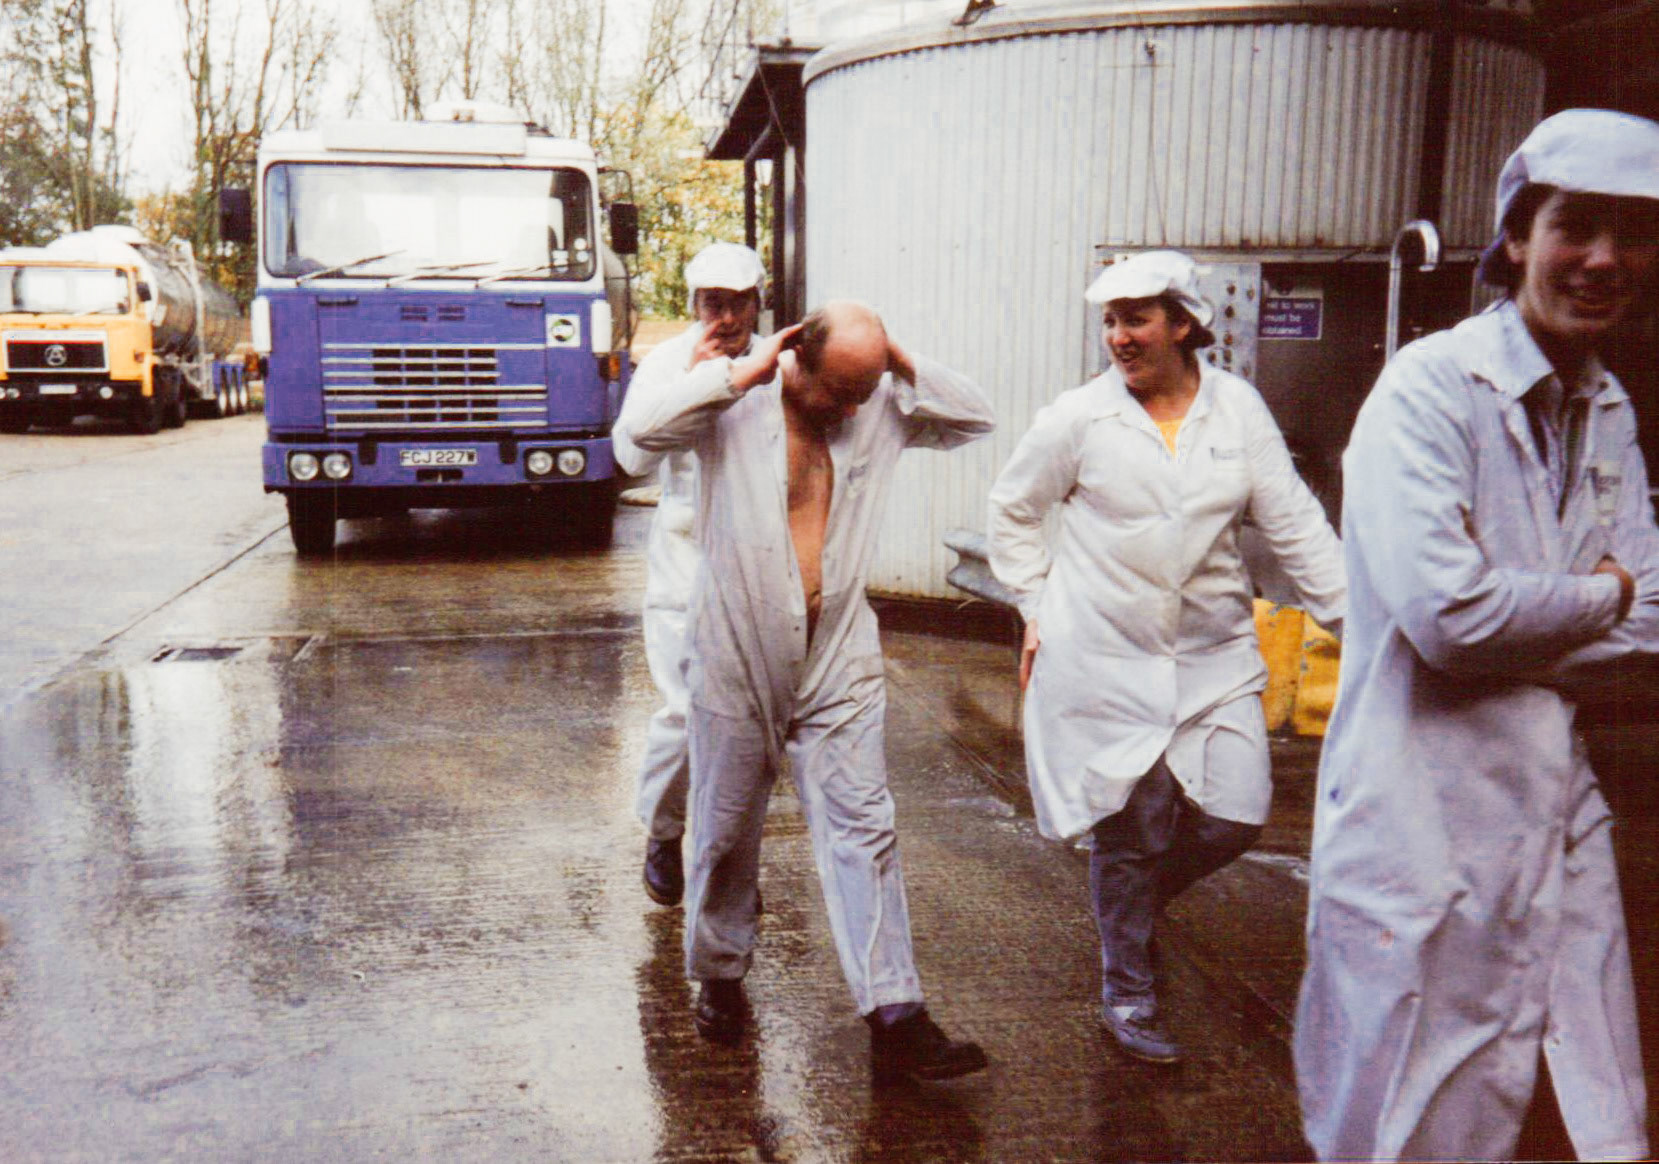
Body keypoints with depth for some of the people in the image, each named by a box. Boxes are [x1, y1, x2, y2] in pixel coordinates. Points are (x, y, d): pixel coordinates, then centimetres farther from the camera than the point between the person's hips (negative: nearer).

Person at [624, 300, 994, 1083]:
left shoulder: (882, 411, 3)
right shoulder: (734, 405, -7)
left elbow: (976, 418, 6)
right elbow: (648, 432, -22)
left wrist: (905, 367, -5)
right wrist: (745, 372, -18)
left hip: (840, 664, 2)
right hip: (736, 659, -2)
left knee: (863, 829, -4)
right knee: (726, 832, 11)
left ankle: (895, 1020, -2)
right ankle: (719, 976, 34)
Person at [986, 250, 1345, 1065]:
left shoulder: (1238, 408, 2)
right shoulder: (1078, 417, -5)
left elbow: (1293, 523, 4)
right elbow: (1011, 509, 7)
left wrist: (1353, 615, -2)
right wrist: (1036, 607, 3)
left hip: (1215, 654, 3)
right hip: (1106, 657, -3)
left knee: (1237, 815, -2)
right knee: (1129, 831, 3)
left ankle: (1139, 899, 31)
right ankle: (1127, 996, 24)